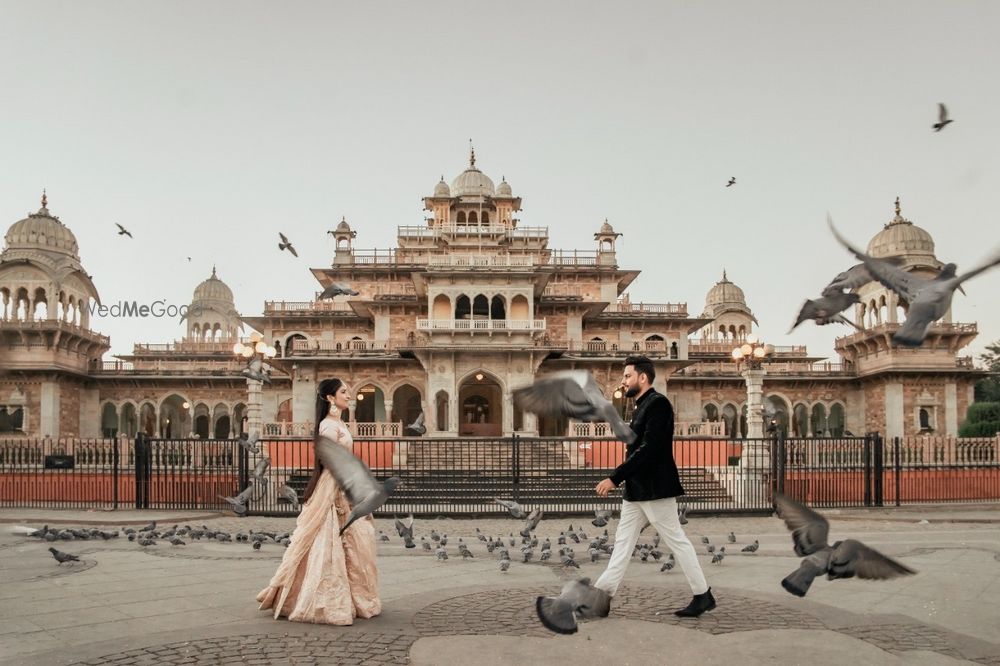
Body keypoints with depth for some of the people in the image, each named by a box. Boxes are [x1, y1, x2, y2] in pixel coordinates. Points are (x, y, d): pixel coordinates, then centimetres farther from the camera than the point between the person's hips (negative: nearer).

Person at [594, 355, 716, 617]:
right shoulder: (643, 406, 15)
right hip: (637, 489, 10)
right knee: (623, 541, 8)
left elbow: (648, 449, -23)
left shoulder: (658, 403, -15)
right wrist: (621, 478, 10)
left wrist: (614, 478, -22)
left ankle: (703, 595, 13)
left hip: (654, 488, -10)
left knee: (676, 539, 0)